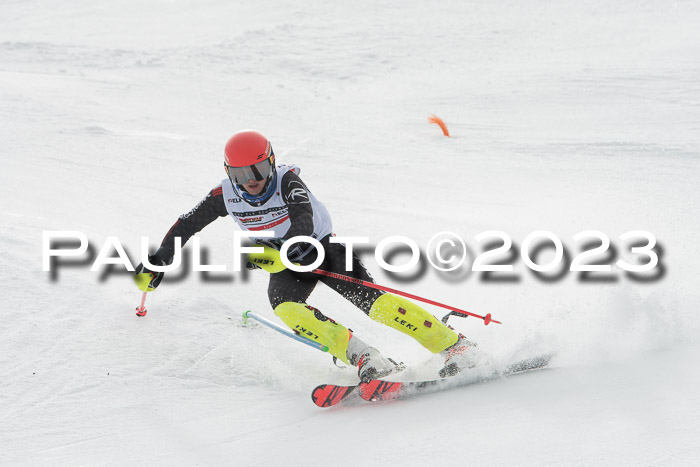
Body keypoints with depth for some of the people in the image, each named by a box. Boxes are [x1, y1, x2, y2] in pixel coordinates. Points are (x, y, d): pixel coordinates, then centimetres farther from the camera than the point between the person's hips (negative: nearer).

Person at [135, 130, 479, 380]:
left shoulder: (287, 180, -26)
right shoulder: (226, 196, -13)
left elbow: (303, 219, -44)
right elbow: (186, 225, 0)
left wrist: (275, 249, -60)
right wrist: (160, 261, -8)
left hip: (322, 249, -4)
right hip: (286, 265, 4)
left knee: (374, 302, -25)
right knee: (284, 307, -31)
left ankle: (454, 345, -18)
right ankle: (365, 358, -33)